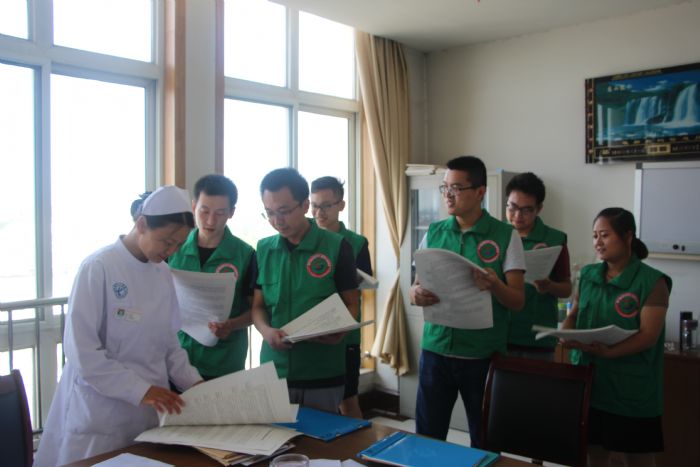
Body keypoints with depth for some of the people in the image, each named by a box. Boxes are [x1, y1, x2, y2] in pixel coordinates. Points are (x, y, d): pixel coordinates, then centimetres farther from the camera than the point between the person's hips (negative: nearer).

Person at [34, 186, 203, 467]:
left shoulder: (163, 274, 4)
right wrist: (140, 389, -22)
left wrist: (194, 383, -5)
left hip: (151, 410, 6)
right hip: (101, 414, -5)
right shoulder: (99, 268, -15)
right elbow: (81, 350, -18)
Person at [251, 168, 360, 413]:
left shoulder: (336, 247, -5)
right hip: (275, 368, 3)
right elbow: (258, 306, 9)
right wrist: (266, 330, -12)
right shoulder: (263, 250, 5)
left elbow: (351, 304, 1)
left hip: (323, 374, -2)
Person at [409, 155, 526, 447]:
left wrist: (494, 286, -26)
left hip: (484, 354, -2)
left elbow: (518, 301, -5)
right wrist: (416, 295, -16)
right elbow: (415, 288, 8)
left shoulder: (506, 236, -4)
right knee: (427, 437, 10)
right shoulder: (433, 233, 5)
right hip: (436, 349, 3)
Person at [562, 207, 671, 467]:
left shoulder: (652, 281, -9)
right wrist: (566, 334, -10)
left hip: (631, 388, -4)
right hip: (588, 381, 4)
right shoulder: (588, 275, 7)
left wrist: (609, 352, -28)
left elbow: (648, 335, -15)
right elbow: (574, 315, 12)